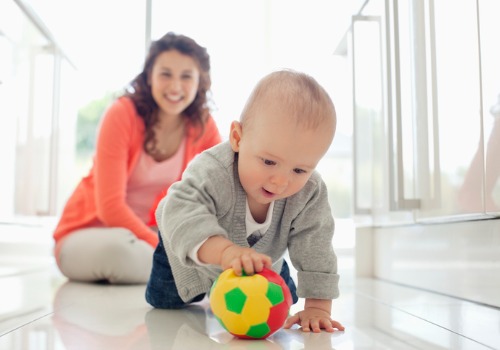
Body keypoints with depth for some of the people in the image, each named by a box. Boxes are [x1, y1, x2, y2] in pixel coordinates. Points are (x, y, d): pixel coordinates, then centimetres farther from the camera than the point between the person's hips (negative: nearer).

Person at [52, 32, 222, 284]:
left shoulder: (203, 124, -5)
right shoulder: (122, 114, -18)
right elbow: (110, 207, -24)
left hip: (145, 232, 5)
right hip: (87, 233, -4)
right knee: (119, 247, -39)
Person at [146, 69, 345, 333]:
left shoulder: (310, 193, -34)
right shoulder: (213, 170, -47)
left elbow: (315, 247, -30)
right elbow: (182, 211, -60)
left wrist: (317, 306, -38)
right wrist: (225, 250, -76)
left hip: (262, 254, 3)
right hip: (189, 246, -3)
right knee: (163, 301, 7)